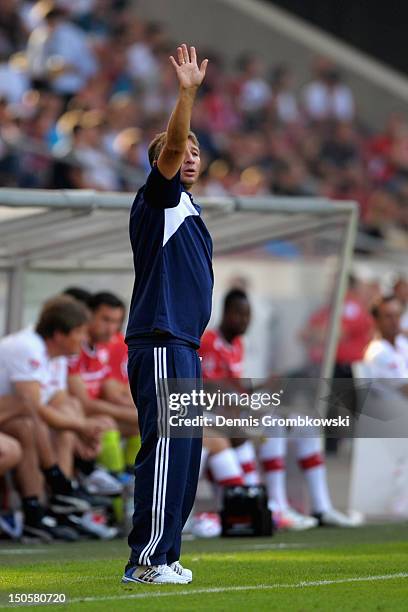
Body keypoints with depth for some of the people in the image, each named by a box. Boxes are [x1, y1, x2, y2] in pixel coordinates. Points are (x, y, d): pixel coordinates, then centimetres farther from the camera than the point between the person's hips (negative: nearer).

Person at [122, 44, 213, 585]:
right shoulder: (159, 201, -2)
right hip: (159, 343, -9)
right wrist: (187, 92, -31)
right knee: (166, 445, -14)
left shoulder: (187, 211, 23)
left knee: (183, 450, 8)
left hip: (183, 344, 9)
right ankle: (147, 560, -16)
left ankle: (162, 557, 12)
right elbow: (170, 147, -21)